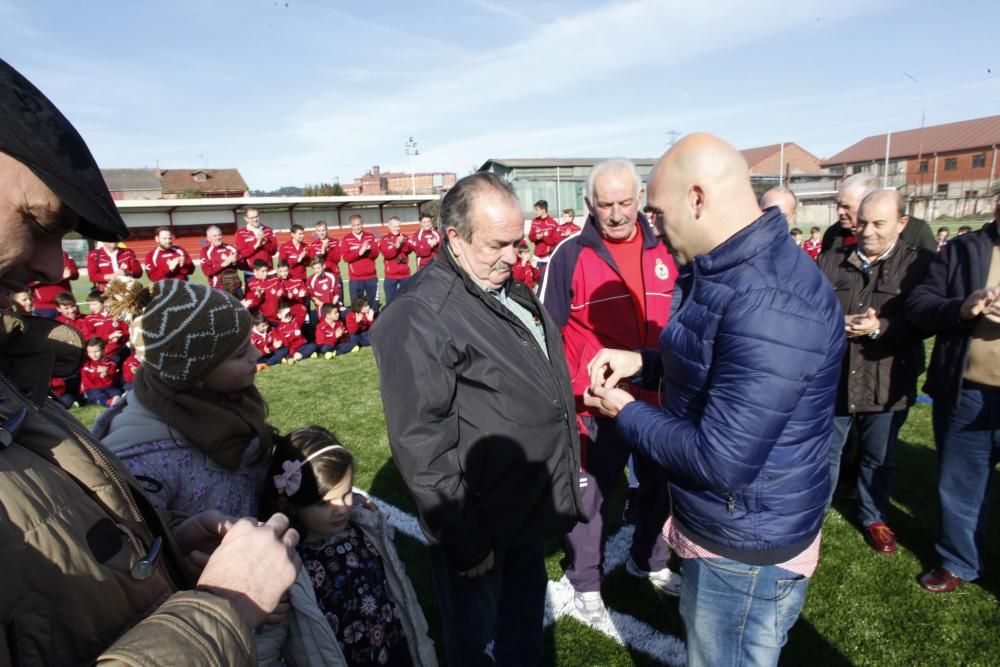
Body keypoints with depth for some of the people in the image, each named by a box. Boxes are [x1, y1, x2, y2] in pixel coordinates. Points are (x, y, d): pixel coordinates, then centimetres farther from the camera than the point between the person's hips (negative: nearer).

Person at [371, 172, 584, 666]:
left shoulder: (512, 291, 6)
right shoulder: (418, 316, -23)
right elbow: (422, 448, -23)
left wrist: (569, 463, 18)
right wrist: (464, 543, -17)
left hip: (532, 509, 8)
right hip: (483, 528, -7)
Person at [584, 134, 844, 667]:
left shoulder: (769, 303, -32)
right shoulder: (726, 270, 2)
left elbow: (722, 461, -31)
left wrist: (627, 412, -16)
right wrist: (642, 361, 1)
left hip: (747, 552, -9)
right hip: (714, 525, 9)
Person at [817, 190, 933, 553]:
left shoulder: (919, 263, -3)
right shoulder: (831, 261, 3)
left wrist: (879, 328, -25)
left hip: (887, 382, 0)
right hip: (832, 377, 1)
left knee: (880, 457, 18)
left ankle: (874, 517, 40)